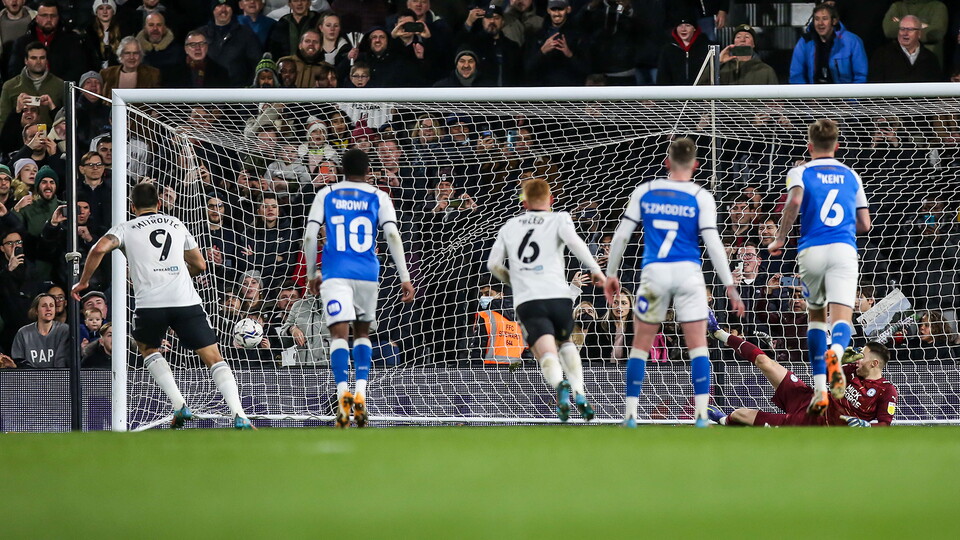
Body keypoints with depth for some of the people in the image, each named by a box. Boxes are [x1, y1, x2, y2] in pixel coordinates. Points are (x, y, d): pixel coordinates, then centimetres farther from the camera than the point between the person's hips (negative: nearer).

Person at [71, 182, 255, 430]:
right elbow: (199, 264, 27)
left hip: (150, 303, -1)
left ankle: (179, 405, 9)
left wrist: (83, 282, 8)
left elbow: (99, 249, -5)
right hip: (186, 299, 1)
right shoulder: (176, 224, 21)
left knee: (148, 349, 27)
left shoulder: (126, 228, 13)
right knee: (214, 359, 4)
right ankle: (239, 417, -12)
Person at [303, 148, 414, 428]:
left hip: (335, 274, -1)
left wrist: (311, 275, 14)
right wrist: (405, 277, -5)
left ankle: (343, 392, -32)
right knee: (362, 332, 19)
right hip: (367, 275, 1)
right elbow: (392, 235, -4)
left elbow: (309, 237, 2)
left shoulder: (326, 195, 8)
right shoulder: (378, 197, 7)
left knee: (339, 333, -9)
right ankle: (360, 393, 4)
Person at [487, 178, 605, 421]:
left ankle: (560, 385, -45)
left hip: (527, 300, 0)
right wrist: (595, 269, -6)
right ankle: (579, 392, 7)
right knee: (566, 343, 26)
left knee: (546, 352, -13)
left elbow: (493, 263, 19)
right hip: (558, 296, 0)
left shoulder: (510, 226, 21)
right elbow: (573, 241, -9)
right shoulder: (559, 219, 11)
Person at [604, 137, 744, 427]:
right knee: (697, 346, 4)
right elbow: (713, 243, -6)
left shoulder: (644, 192, 5)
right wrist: (730, 287, -3)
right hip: (688, 273, -1)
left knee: (641, 346, 11)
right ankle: (702, 414, -6)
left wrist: (610, 274, 15)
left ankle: (630, 415, 8)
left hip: (654, 273, 1)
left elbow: (621, 234, 5)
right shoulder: (701, 197, -1)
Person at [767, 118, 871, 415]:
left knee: (816, 316, 19)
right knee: (842, 318, -11)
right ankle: (835, 354, -48)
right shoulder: (851, 176, 18)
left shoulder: (800, 172, 8)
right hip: (844, 251, 0)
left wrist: (780, 239, -4)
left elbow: (795, 201, -15)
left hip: (812, 251, 0)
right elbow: (864, 224, 18)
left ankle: (819, 389, 11)